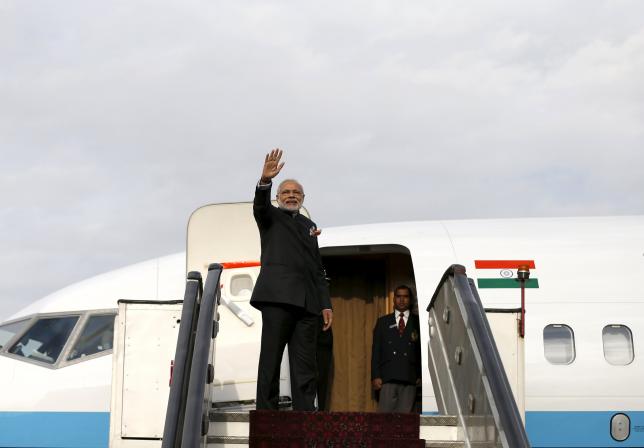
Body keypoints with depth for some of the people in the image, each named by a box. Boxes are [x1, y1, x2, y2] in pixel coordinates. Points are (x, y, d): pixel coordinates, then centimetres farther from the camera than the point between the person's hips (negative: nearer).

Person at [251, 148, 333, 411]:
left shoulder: (308, 225, 27)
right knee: (271, 359, -8)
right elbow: (260, 205, -11)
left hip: (307, 301, 5)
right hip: (277, 297, -5)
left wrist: (325, 303, 14)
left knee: (305, 365, 0)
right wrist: (265, 180, -32)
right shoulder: (271, 217, 14)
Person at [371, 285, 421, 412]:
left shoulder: (418, 322, 12)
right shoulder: (383, 322, 17)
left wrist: (421, 376, -3)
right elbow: (376, 350, 12)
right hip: (388, 377, 1)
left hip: (410, 378, -1)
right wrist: (375, 376, 1)